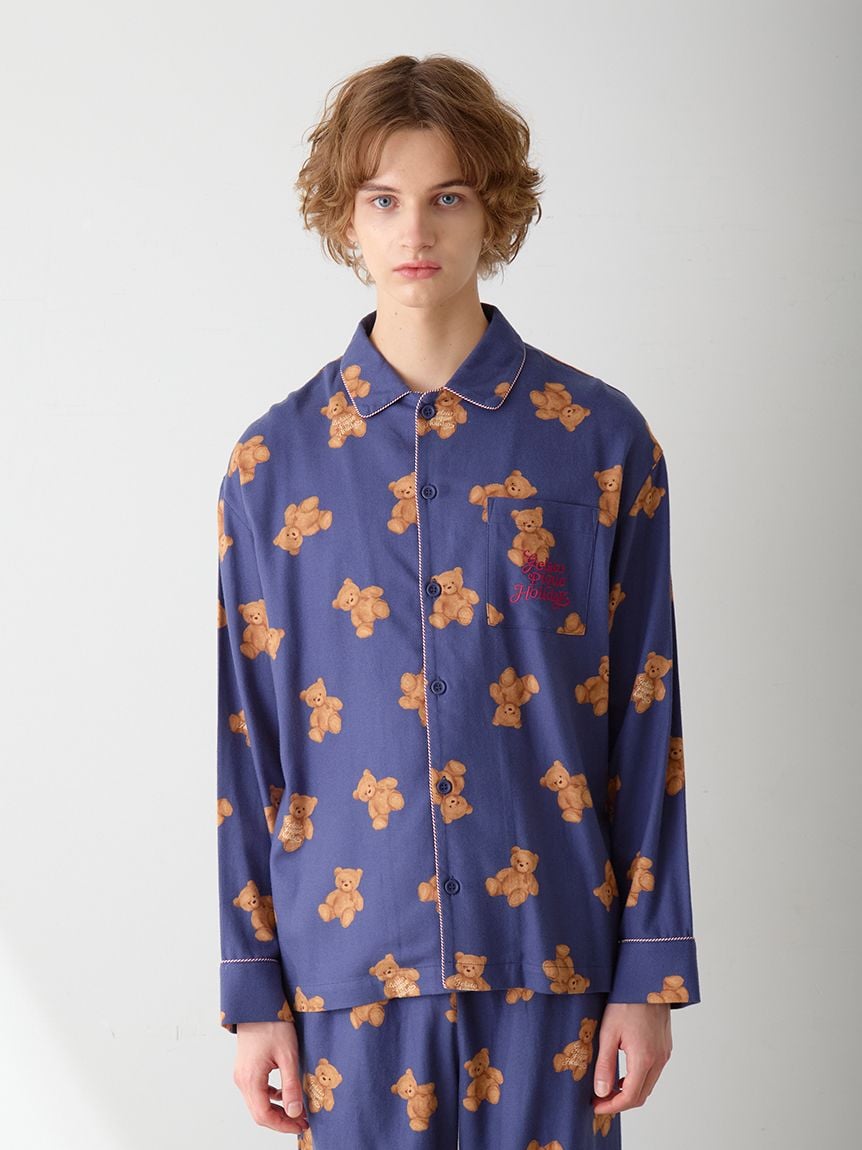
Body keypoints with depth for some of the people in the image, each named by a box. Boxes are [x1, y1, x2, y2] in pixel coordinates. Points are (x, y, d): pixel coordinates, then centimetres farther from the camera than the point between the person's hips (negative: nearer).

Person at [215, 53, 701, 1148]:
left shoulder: (601, 440, -1)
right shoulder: (274, 461, 1)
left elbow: (646, 724, 0)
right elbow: (248, 740, 3)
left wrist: (650, 973, -2)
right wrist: (252, 990, 2)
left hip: (549, 954, 0)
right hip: (349, 965, 1)